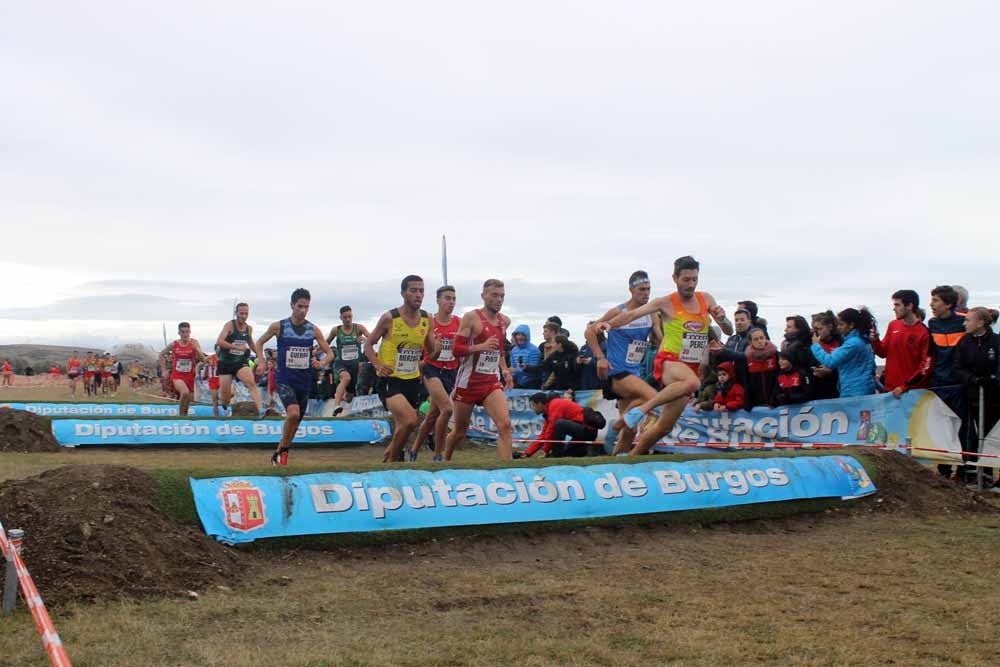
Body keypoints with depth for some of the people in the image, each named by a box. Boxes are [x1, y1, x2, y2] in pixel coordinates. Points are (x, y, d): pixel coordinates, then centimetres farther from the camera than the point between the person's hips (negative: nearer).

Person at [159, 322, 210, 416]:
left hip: (189, 376, 2)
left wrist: (196, 349, -28)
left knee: (188, 399, 11)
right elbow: (162, 355, 13)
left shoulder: (194, 343, -6)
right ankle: (181, 415, -17)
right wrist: (164, 370, 8)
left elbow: (203, 360, -13)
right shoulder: (174, 344, -4)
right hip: (177, 375, -2)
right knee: (185, 392, -29)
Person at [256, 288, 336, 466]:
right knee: (293, 413, -26)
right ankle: (283, 450, -6)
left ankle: (278, 454, 32)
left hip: (304, 381, 4)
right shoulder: (278, 326, -4)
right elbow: (260, 343, 12)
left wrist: (322, 363, -15)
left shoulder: (313, 329, 2)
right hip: (285, 379, -4)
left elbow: (329, 353, 6)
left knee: (296, 421, 12)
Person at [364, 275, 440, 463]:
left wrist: (437, 350, -14)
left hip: (413, 379, 6)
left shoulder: (427, 319, 3)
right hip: (390, 379, -6)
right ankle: (390, 460, -4)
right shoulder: (389, 318, -10)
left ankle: (387, 459, 35)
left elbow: (432, 352, 9)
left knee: (403, 427, 14)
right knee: (410, 420, -24)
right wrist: (377, 364, -18)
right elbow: (368, 344, -1)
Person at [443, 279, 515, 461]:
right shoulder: (471, 317, -8)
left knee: (505, 425, -17)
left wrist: (504, 370, 11)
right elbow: (457, 349, -12)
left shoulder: (505, 321, 9)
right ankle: (445, 461, 38)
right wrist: (481, 346, -27)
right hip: (468, 381, -4)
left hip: (492, 382, 4)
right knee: (460, 431, 11)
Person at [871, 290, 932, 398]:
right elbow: (884, 352, 15)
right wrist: (875, 340, -5)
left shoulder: (924, 332, -12)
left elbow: (926, 366, -14)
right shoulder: (893, 326, 7)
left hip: (914, 390, -5)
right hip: (891, 388, 5)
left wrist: (906, 386, -18)